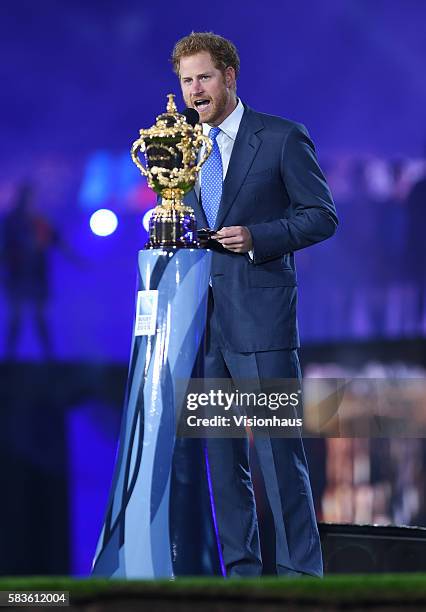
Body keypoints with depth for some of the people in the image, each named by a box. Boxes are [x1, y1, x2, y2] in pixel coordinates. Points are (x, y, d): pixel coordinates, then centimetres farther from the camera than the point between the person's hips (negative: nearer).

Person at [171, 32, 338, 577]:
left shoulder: (283, 138, -1)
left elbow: (322, 217, -2)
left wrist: (256, 238, -15)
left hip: (260, 318, -6)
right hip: (202, 320, 6)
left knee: (278, 448, -8)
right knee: (220, 454, 6)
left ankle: (299, 574, -4)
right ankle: (241, 573, 12)